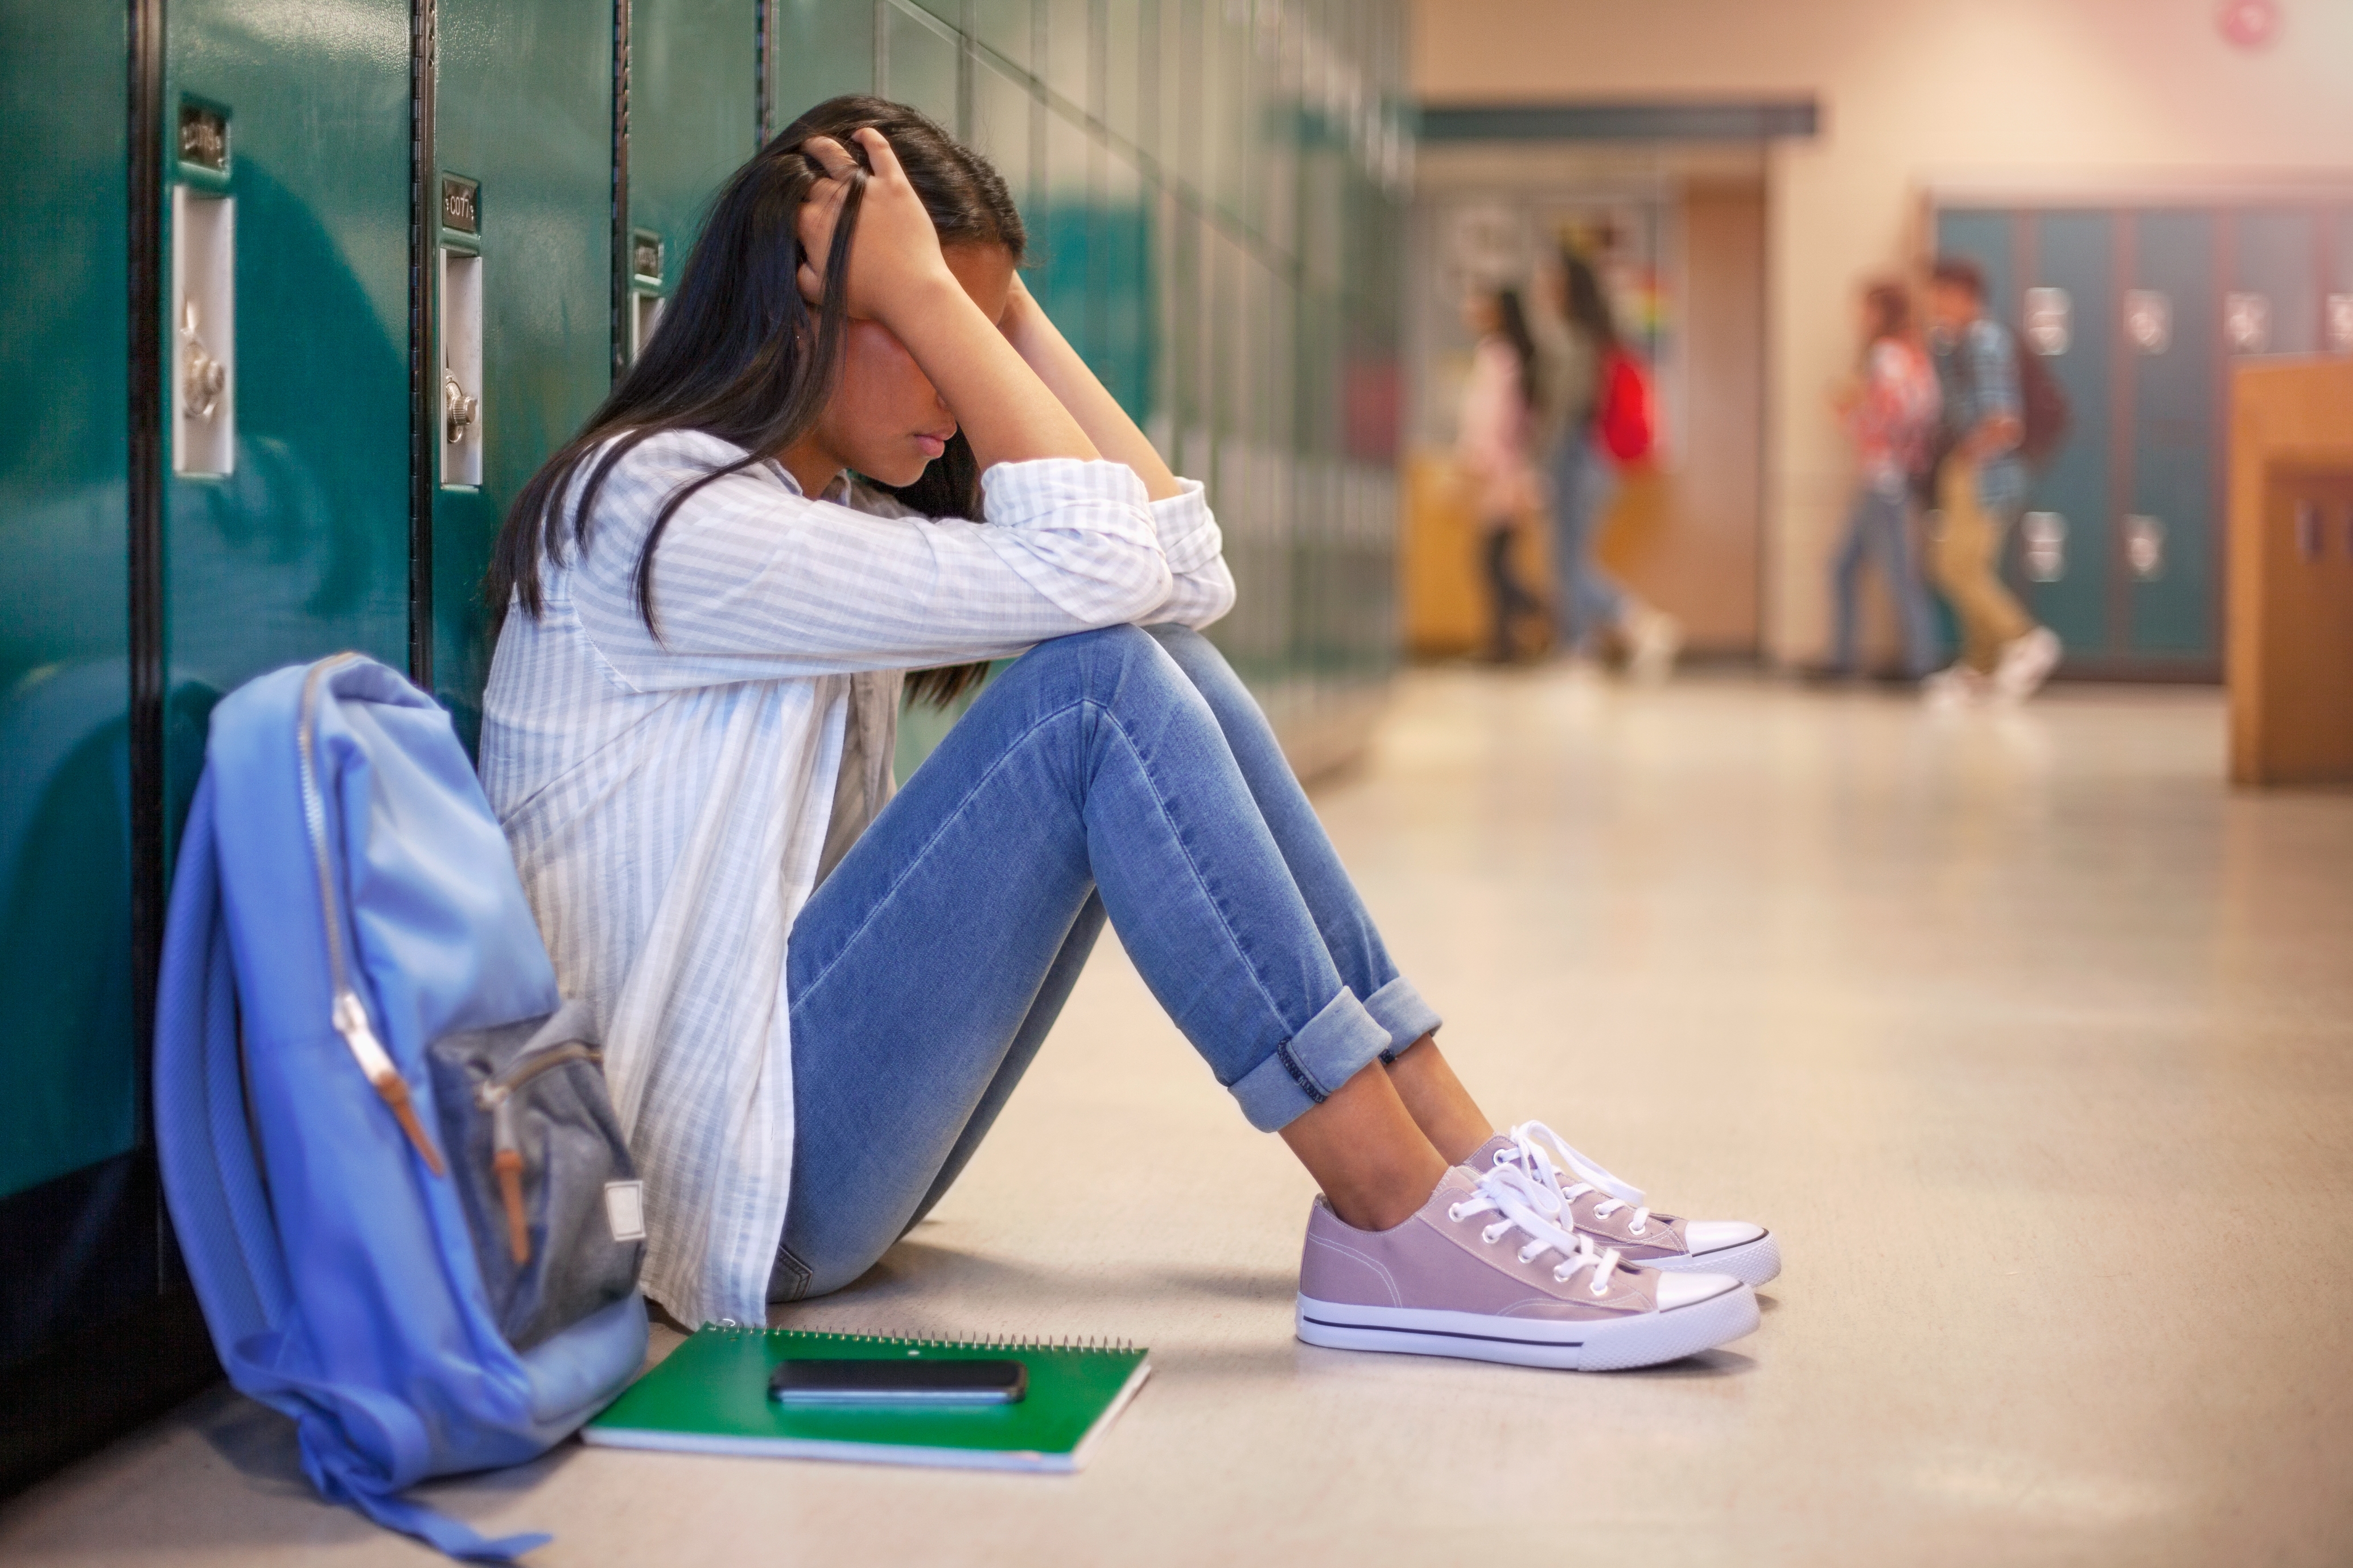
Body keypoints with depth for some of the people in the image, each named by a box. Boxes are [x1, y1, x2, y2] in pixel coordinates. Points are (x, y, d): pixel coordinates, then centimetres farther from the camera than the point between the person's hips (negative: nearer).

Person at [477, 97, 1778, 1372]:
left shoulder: (840, 515, 14)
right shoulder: (650, 508, -14)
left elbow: (1182, 574, 3)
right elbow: (1087, 569, -24)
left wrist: (1004, 313, 2)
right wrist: (927, 293, -17)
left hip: (830, 1127, 9)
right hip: (731, 1176, -9)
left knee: (1165, 662, -3)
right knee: (1098, 680, -22)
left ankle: (1462, 1160, -7)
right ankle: (1398, 1231, -21)